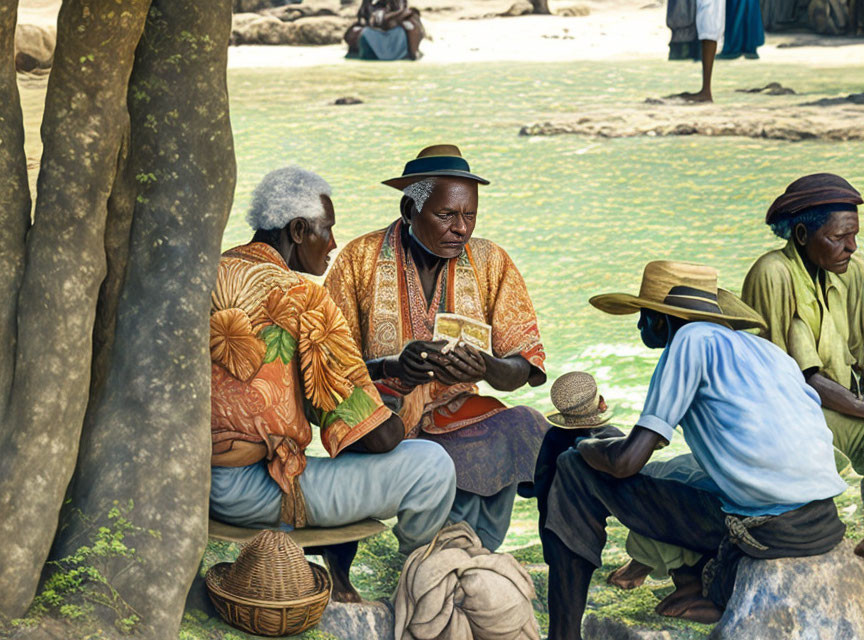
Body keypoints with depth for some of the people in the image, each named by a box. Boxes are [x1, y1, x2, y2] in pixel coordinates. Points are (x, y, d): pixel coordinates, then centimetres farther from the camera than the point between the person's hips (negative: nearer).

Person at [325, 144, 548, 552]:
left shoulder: (491, 263, 4)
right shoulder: (360, 259, -4)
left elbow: (522, 369, 0)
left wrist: (485, 367, -25)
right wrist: (392, 366, -27)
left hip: (457, 412, 3)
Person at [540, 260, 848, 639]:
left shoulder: (692, 339, -2)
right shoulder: (769, 350, 19)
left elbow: (627, 462, -7)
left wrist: (587, 447, 16)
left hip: (764, 530, -8)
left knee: (574, 471, 2)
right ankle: (718, 585, 20)